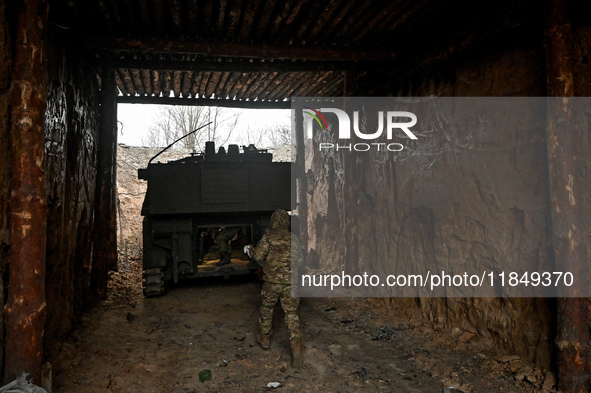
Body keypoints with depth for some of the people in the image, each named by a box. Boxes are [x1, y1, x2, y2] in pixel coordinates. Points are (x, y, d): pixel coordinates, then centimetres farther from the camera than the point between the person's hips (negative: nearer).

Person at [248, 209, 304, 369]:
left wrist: (251, 250, 10)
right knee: (291, 314, 4)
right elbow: (300, 259, 10)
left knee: (266, 308, 20)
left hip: (272, 280, -2)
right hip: (290, 281, 2)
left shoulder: (269, 236, -5)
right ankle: (296, 346, -10)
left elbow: (259, 256, -10)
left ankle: (265, 338, 36)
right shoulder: (293, 238, 6)